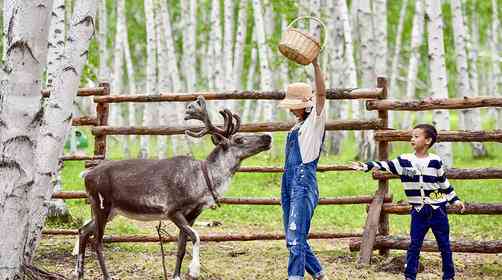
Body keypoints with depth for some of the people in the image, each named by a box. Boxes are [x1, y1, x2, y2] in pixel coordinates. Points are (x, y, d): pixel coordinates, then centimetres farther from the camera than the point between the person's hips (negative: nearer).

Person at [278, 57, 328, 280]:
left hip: (304, 184, -9)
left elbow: (321, 94, -17)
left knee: (295, 237, -17)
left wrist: (315, 63, -26)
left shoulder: (315, 121, -2)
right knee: (292, 239, 10)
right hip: (288, 184, 9)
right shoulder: (297, 126, 21)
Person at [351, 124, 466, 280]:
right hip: (418, 212, 1)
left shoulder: (436, 162, -2)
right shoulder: (404, 161, 0)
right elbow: (385, 166, -4)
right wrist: (366, 166, -14)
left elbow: (444, 183, 6)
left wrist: (455, 200, 7)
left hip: (438, 210, -1)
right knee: (414, 245, 3)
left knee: (444, 245, 7)